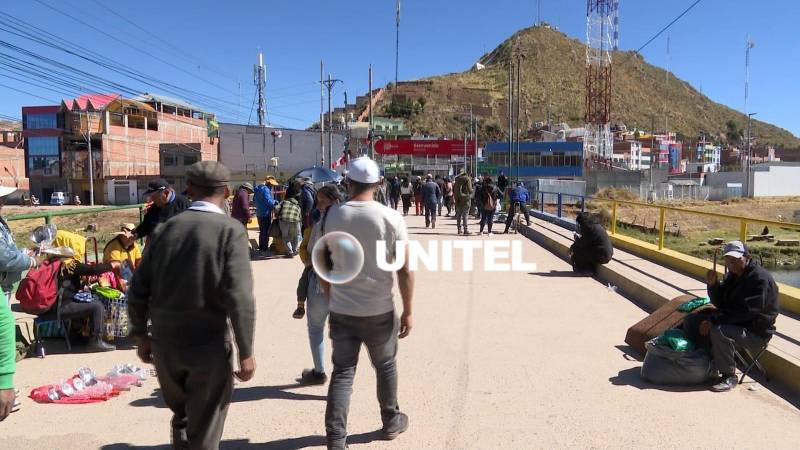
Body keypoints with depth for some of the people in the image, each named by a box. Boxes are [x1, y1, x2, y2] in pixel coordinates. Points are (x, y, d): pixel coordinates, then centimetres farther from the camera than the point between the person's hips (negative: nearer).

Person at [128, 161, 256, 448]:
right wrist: (246, 352, -11)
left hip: (164, 344, 5)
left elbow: (138, 292, 4)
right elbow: (240, 298, -19)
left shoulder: (165, 229, 1)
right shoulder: (231, 230, -13)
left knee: (181, 416, 27)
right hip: (208, 346, -4)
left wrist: (141, 336, 18)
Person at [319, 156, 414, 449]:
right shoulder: (390, 218, -11)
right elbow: (405, 270, -10)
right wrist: (407, 311, -1)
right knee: (385, 367, 19)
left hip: (341, 310, 1)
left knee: (342, 372, 10)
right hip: (379, 310, -1)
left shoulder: (333, 216, -3)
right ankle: (391, 422, 36)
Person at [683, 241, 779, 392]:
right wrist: (713, 284, -12)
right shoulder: (733, 275, 7)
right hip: (733, 321, 9)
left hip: (756, 332, -9)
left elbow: (745, 312, -28)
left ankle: (729, 376, -19)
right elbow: (720, 303, 7)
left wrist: (713, 320, -29)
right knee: (691, 320, -2)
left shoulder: (760, 279, -21)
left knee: (719, 331, -35)